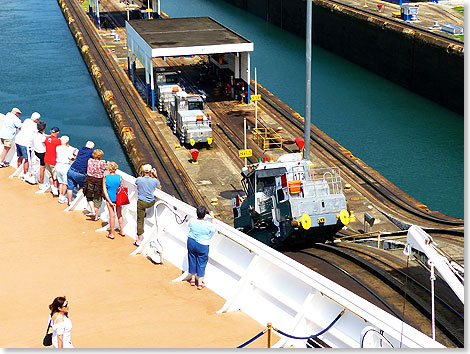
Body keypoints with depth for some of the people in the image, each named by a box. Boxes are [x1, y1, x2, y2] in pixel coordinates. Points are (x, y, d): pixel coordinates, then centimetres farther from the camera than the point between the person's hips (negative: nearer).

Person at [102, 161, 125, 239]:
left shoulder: (105, 178, -13)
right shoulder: (119, 177, -12)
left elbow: (104, 191, -14)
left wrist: (110, 202, -12)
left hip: (109, 198, -1)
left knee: (112, 216, 9)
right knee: (119, 214, 19)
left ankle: (112, 233, 18)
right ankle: (122, 231, 28)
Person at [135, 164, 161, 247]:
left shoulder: (139, 180, -12)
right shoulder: (154, 181, -8)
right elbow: (159, 186, 15)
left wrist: (142, 175, 17)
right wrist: (156, 176, 16)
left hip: (141, 202, -1)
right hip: (151, 203, 2)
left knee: (140, 221, 5)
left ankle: (139, 241, 7)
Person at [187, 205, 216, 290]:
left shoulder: (192, 221, -14)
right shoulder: (208, 225, -22)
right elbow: (214, 228, 1)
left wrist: (198, 215, 18)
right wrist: (212, 217, 10)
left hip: (191, 242, 3)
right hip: (202, 246, -3)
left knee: (192, 260, 19)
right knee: (201, 263, 10)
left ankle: (193, 279, 33)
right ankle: (200, 283, 17)